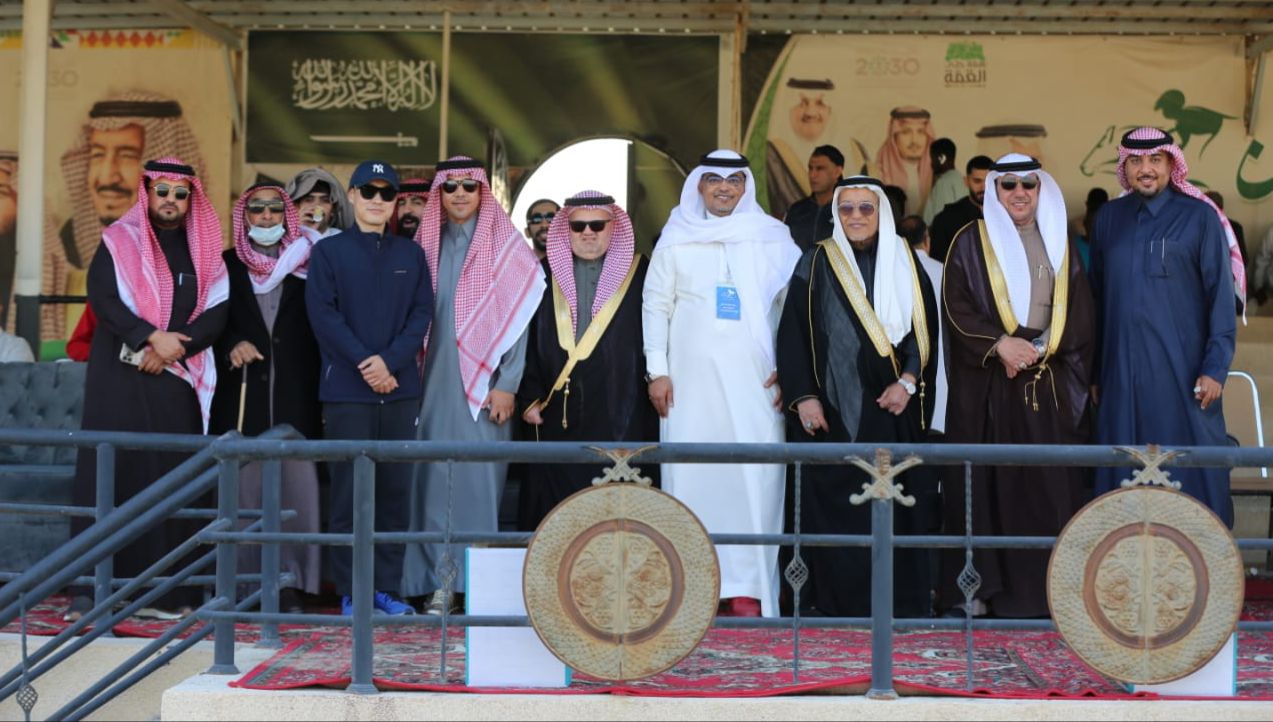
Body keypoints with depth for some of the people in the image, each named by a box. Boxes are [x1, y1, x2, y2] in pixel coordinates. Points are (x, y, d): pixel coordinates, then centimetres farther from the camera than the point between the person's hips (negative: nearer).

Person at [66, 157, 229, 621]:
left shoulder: (204, 252, 13)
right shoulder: (117, 242, 6)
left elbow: (216, 313, 4)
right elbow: (102, 297, -7)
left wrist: (173, 348, -11)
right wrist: (151, 337, -18)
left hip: (177, 379, 2)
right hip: (119, 374, -2)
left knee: (173, 478, -2)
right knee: (109, 474, -7)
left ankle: (169, 590, -1)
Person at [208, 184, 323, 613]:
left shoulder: (307, 266, 11)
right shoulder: (226, 266, 13)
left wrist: (323, 395, -2)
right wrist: (231, 347, -10)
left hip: (295, 398, 0)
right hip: (242, 396, 0)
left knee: (297, 490, -6)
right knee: (244, 490, -3)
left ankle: (291, 586, -1)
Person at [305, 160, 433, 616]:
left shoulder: (411, 254, 13)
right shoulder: (328, 251, 4)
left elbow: (422, 313, 4)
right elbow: (323, 314, -5)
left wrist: (389, 361, -11)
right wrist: (365, 364, -14)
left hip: (400, 389, 3)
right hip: (346, 390, -3)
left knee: (395, 489, 4)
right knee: (350, 490, -1)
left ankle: (387, 587, 12)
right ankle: (350, 592, 5)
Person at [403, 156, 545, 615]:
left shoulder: (505, 243, 3)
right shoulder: (426, 244, 13)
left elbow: (519, 318, -2)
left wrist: (506, 384, -9)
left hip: (485, 382, -3)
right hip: (436, 380, 3)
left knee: (481, 475, -5)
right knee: (436, 476, -1)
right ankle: (441, 582, 3)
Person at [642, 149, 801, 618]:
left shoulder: (773, 238, 9)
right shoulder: (677, 240, 10)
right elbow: (656, 306, 9)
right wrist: (657, 371, 1)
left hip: (755, 381, 0)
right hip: (690, 379, 1)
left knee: (755, 475, -7)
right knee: (689, 474, -3)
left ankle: (747, 588, -4)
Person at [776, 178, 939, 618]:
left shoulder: (906, 264, 11)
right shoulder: (817, 264, 6)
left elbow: (925, 329, 7)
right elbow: (792, 333, 1)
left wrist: (909, 382, -8)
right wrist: (803, 396, -8)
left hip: (892, 409, 1)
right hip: (835, 410, -1)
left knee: (897, 509, -1)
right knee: (835, 507, -4)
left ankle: (904, 605, 5)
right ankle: (839, 603, 3)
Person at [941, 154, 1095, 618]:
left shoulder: (1060, 243, 13)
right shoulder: (971, 242, 5)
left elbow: (1080, 312, 7)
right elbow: (956, 307, -3)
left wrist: (1039, 348, -8)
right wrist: (1000, 343, -17)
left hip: (1051, 384, 2)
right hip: (987, 385, -2)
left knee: (1051, 486, -2)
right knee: (988, 483, -4)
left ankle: (1049, 588, 2)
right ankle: (980, 588, 0)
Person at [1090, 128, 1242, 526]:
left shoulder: (1199, 217, -2)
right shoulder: (1109, 217, 9)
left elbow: (1221, 295, -4)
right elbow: (1097, 296, 11)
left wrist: (1215, 368, -10)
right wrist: (1094, 371, 9)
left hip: (1181, 370, -3)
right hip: (1122, 370, 3)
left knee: (1187, 471, 1)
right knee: (1125, 473, 6)